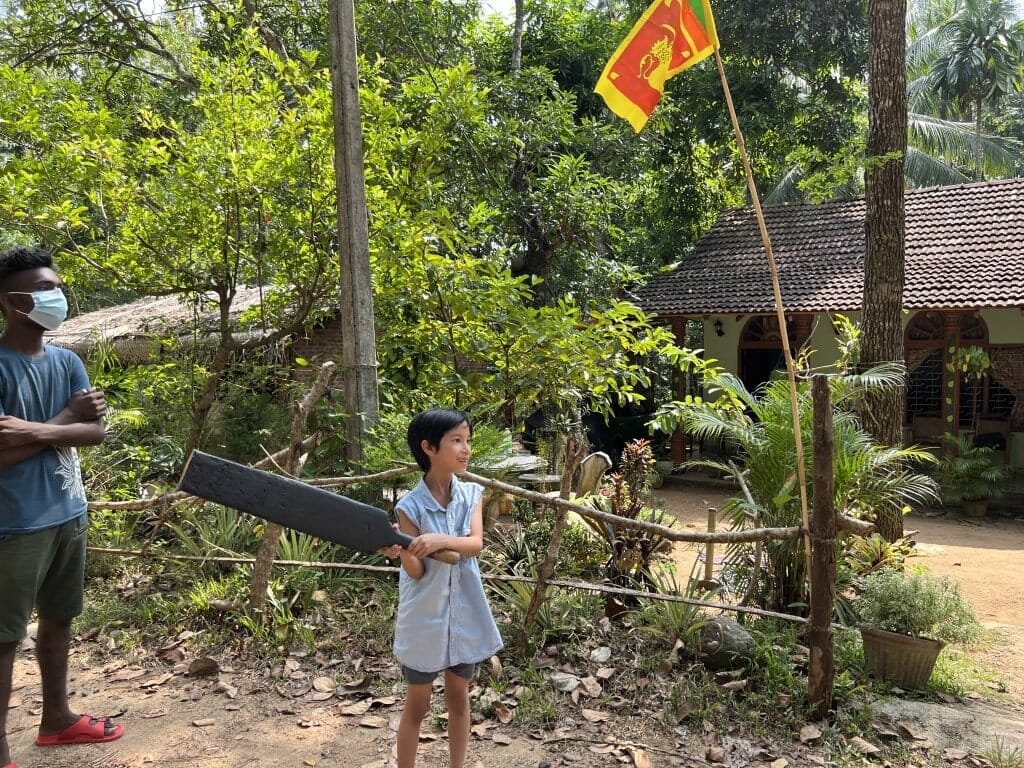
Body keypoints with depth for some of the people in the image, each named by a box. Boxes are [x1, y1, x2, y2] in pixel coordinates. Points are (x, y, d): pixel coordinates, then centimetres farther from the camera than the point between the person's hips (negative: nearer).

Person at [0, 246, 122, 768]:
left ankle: (56, 717, 36)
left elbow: (95, 432, -3)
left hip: (68, 513, 7)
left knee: (58, 619, 19)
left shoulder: (67, 362, 5)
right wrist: (67, 418, -14)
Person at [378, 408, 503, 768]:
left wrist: (441, 540, -36)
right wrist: (403, 552, -36)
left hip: (465, 613, 4)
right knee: (417, 705, 11)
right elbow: (416, 572, -14)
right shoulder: (411, 505, -14)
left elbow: (476, 544, -17)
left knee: (459, 698, 18)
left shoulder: (472, 495, -3)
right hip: (425, 618, -3)